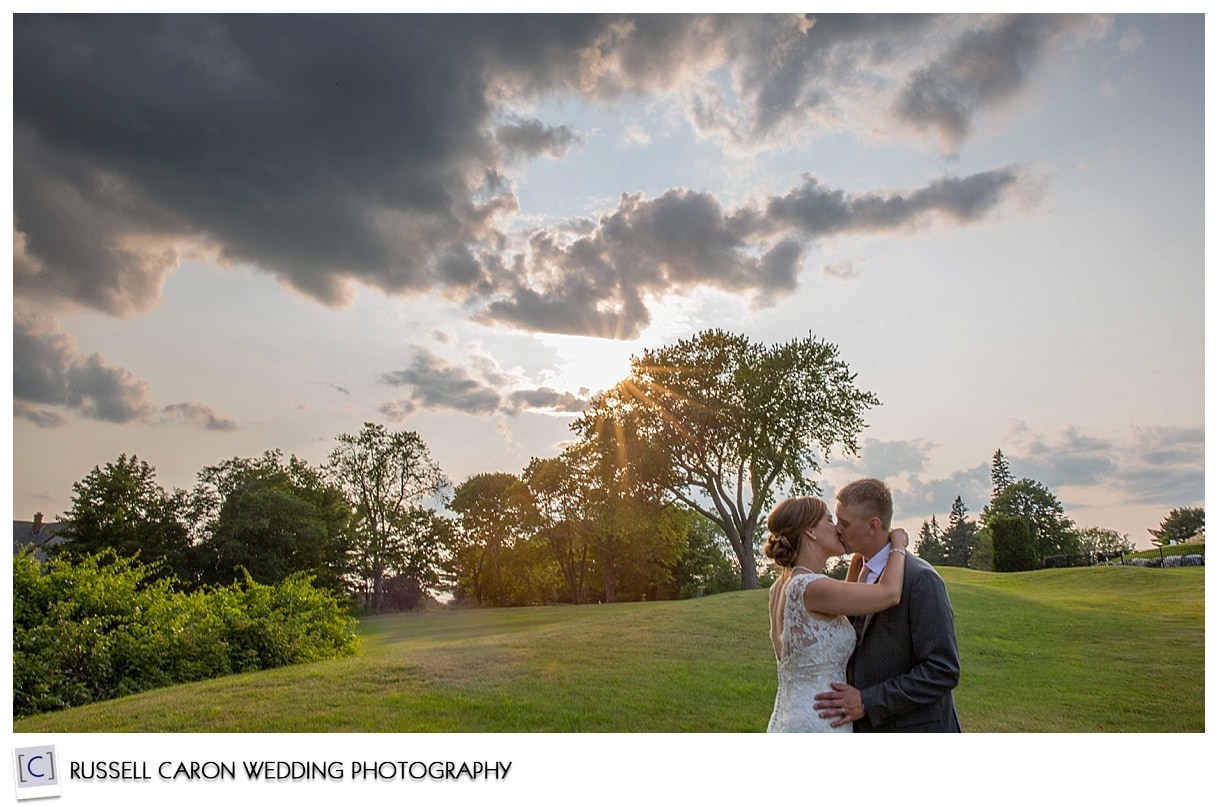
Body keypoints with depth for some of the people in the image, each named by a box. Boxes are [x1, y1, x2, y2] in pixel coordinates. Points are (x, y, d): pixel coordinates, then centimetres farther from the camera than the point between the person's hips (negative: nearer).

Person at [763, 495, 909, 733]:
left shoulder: (782, 586, 7)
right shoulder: (808, 587, -20)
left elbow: (844, 606, 24)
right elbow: (889, 593, -15)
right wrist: (898, 545, 2)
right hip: (818, 726, -9)